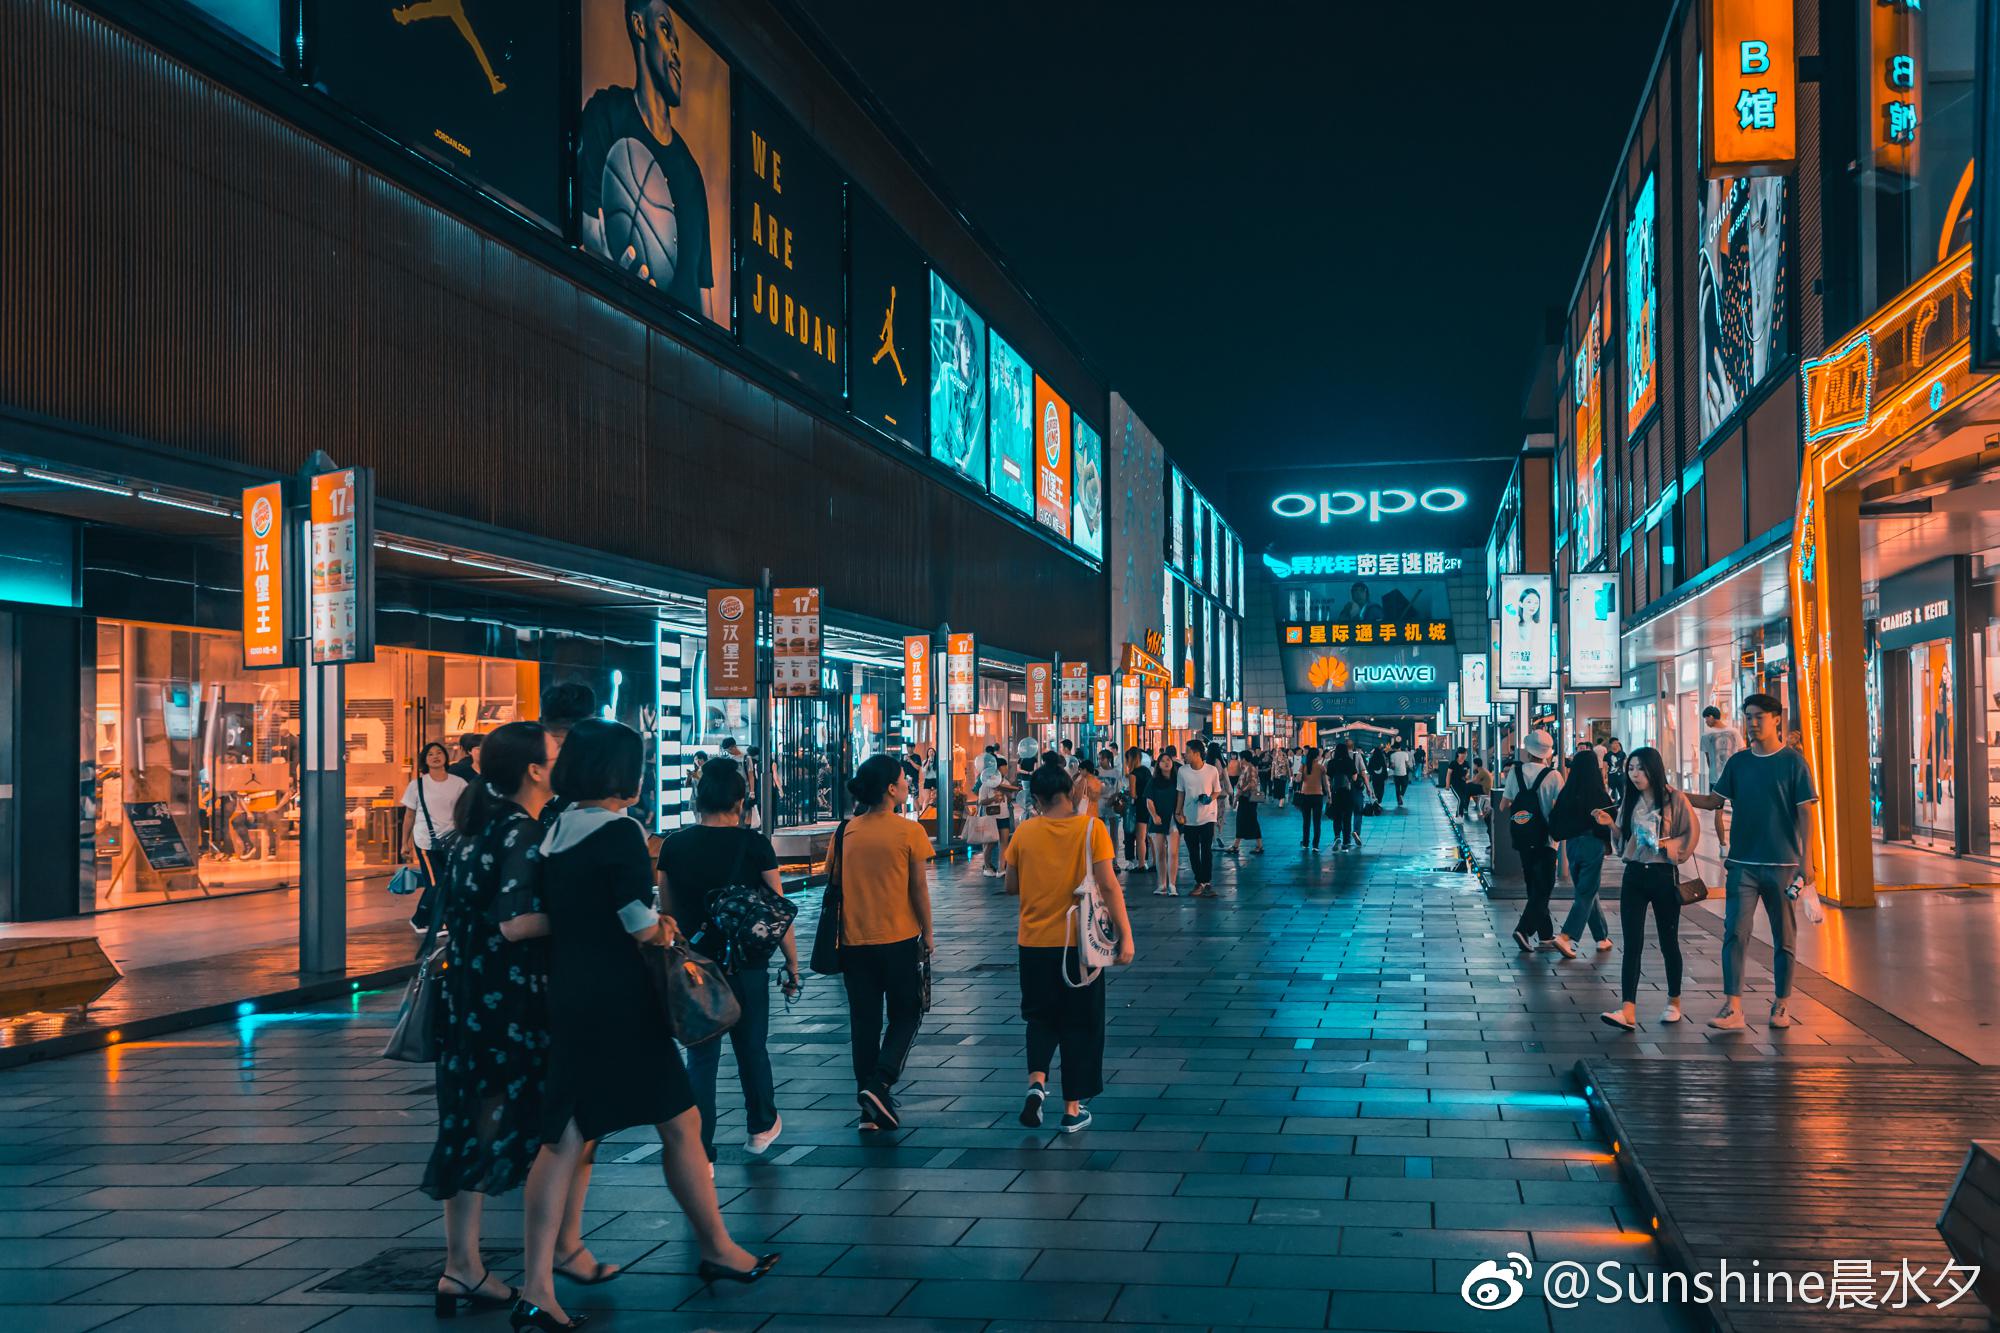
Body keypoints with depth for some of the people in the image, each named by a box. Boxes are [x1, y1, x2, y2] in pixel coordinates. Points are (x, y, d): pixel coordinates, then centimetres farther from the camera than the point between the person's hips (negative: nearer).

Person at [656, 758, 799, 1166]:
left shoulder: (673, 846, -2)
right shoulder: (753, 845, -9)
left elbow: (669, 912, 6)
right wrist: (792, 964, 3)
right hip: (746, 964, -1)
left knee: (700, 1056, 6)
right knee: (752, 1048, 17)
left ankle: (699, 1155, 1)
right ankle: (762, 1128, 36)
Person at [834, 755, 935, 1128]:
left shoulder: (845, 832, 2)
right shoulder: (909, 832, -10)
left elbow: (835, 886, 7)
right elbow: (919, 890, -7)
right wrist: (927, 934, 5)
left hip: (854, 940, 4)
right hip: (899, 939, -4)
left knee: (864, 1021, 10)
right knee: (905, 1015, 12)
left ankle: (871, 1111, 13)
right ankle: (879, 1084, -7)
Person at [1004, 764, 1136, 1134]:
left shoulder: (1025, 833, -2)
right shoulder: (1091, 827, -8)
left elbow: (1011, 886, 7)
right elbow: (1107, 885, -13)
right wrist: (1125, 935, -9)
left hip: (1034, 941, 2)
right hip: (1078, 940, -2)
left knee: (1040, 1016, 18)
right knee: (1079, 1023, 11)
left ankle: (1036, 1081, -6)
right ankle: (1072, 1108, 14)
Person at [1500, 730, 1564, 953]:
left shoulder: (1516, 772, -3)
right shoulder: (1553, 776, -13)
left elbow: (1504, 806, -1)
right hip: (1546, 840, -4)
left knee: (1534, 886, 17)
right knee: (1543, 889, 1)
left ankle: (1546, 933, 24)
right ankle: (1524, 929, -15)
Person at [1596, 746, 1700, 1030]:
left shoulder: (1675, 799, -6)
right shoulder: (1629, 801, 8)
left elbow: (1692, 834, -6)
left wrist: (1667, 845, -19)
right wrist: (1611, 824, -4)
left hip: (1664, 876, -3)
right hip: (1635, 875, 4)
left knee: (1668, 942, 10)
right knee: (1632, 944, -6)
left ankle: (1674, 1002, 28)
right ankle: (1627, 1011, -14)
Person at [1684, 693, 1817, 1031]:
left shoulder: (1793, 762, -2)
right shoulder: (1738, 762, 8)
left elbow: (1805, 813, -5)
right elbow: (1714, 800, 10)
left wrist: (1806, 860, -12)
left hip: (1782, 863, -2)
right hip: (1742, 863, 2)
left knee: (1783, 937, 8)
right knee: (1735, 933, -8)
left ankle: (1781, 1006, 21)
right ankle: (1733, 1009, -11)